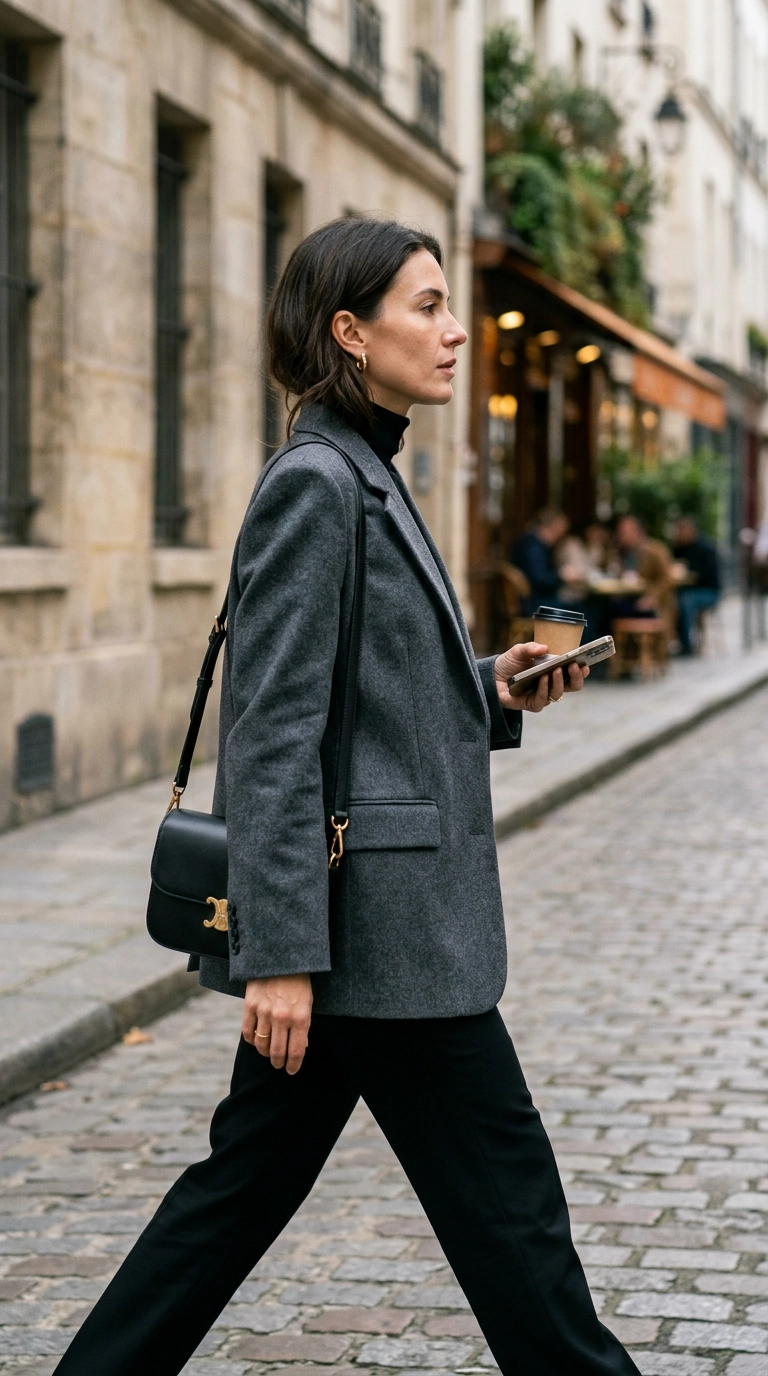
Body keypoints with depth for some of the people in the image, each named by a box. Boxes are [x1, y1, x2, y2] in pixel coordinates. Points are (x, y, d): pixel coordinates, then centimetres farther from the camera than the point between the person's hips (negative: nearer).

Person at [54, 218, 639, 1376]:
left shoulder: (362, 477, 15)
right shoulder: (313, 483, -15)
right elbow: (274, 733, -19)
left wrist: (492, 694, 6)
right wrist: (280, 953, -22)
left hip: (380, 921, 10)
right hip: (371, 925, -10)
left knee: (247, 1183, 14)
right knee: (506, 1196, 2)